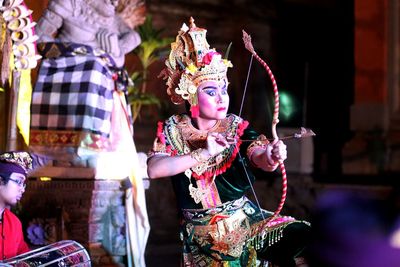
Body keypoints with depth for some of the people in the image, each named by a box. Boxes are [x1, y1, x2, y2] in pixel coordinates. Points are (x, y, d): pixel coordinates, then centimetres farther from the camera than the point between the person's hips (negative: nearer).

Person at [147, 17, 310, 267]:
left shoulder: (237, 127, -2)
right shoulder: (172, 130, -2)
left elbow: (259, 158, -20)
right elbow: (154, 169, -18)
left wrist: (271, 157, -44)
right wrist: (204, 153, -25)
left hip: (244, 218, 0)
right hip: (202, 234, 0)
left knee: (300, 236, -22)